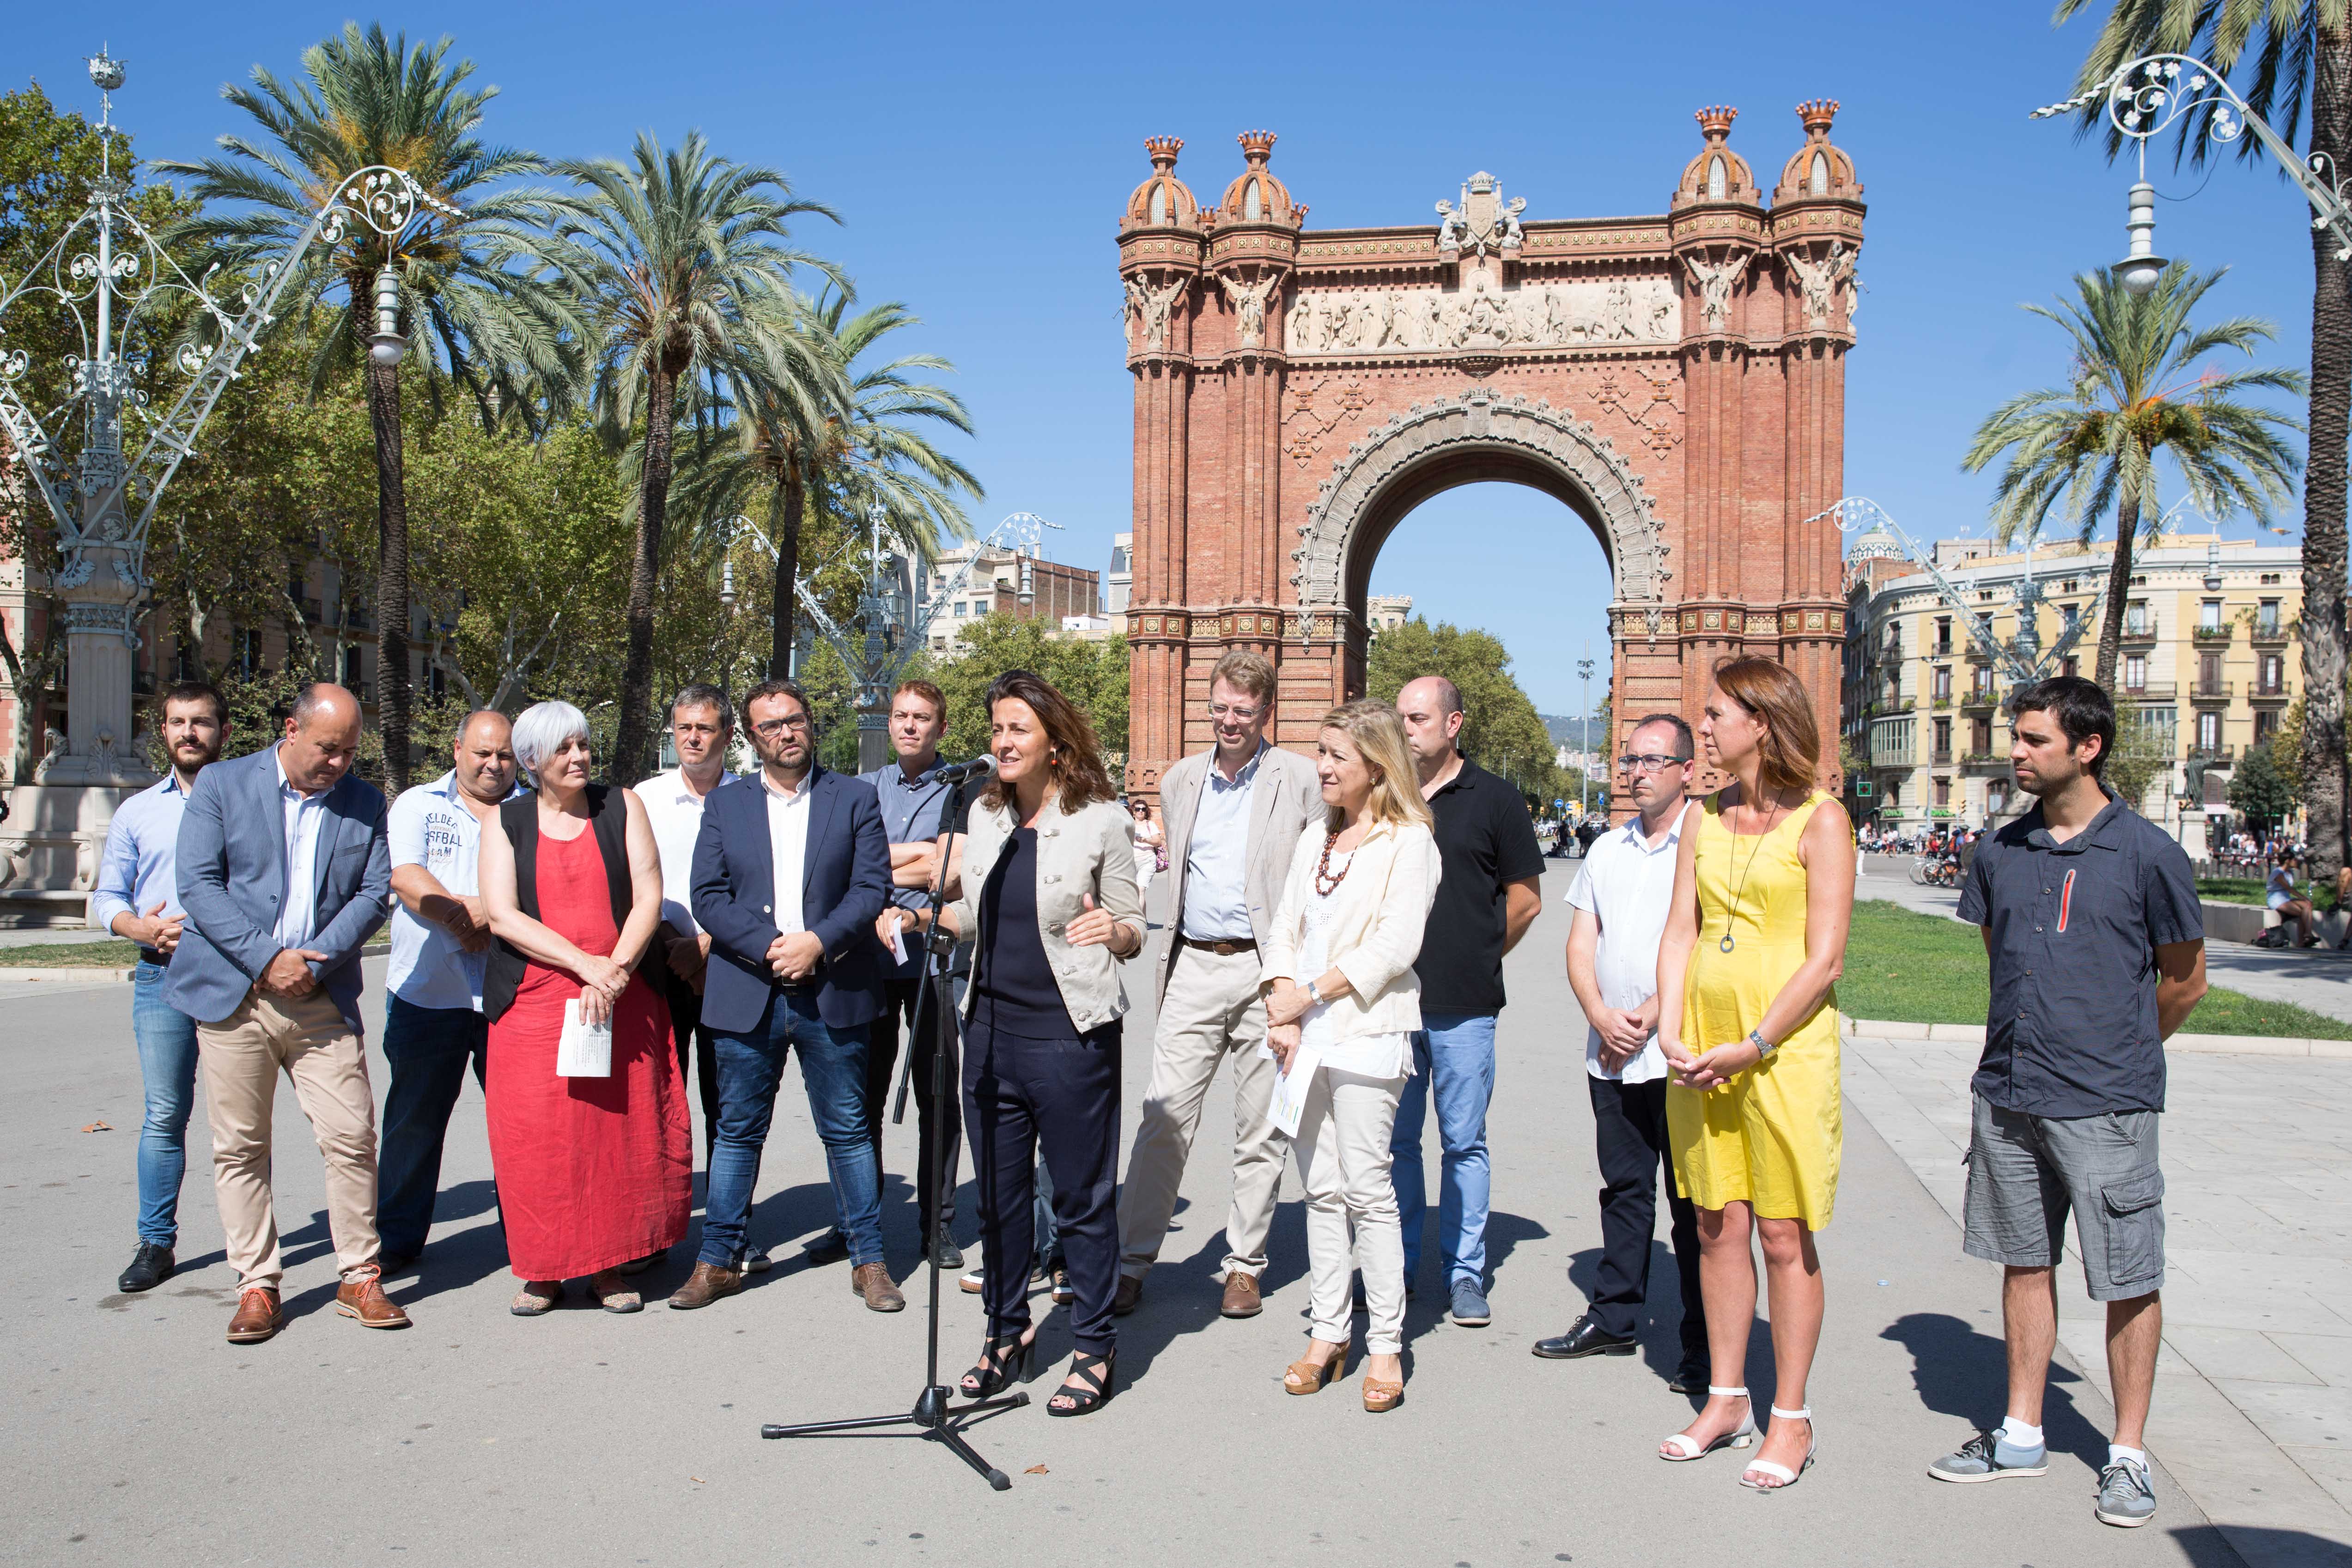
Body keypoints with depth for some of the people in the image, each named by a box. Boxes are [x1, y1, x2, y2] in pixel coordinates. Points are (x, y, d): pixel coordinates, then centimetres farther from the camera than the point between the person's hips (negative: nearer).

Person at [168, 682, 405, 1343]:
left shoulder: (365, 803, 9)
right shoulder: (221, 785, 3)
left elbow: (375, 893, 3)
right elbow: (197, 882, -5)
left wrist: (315, 965, -10)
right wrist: (266, 958, -14)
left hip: (322, 999, 1)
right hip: (233, 993, -1)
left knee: (352, 1137, -3)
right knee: (239, 1146, 4)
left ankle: (360, 1277, 10)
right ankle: (257, 1286, 16)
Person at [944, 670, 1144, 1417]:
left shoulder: (1100, 820, -6)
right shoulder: (985, 814, 9)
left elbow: (1133, 932, -3)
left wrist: (1112, 931, -25)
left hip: (1070, 1033, -5)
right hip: (990, 1027, 6)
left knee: (1082, 1198, 4)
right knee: (998, 1191, 15)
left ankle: (1096, 1349, 18)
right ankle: (1007, 1333, 32)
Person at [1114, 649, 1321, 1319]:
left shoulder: (1300, 779, -1)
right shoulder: (1181, 780, 12)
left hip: (1267, 970, -2)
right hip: (1194, 967, 3)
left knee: (1260, 1131, 7)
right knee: (1164, 1116, 0)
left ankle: (1244, 1266, 19)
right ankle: (1132, 1260, 8)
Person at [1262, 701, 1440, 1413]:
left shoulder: (1408, 840, -5)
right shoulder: (1315, 838, 16)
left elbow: (1395, 945, -13)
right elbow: (1285, 928, 12)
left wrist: (1308, 995, -11)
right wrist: (1282, 1008, -3)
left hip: (1366, 1033, -6)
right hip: (1304, 1036, 6)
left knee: (1367, 1189, -4)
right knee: (1321, 1189, 10)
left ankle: (1385, 1344, 6)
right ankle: (1327, 1334, 18)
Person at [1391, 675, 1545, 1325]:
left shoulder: (1494, 800, 1)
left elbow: (1525, 901, 6)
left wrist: (1475, 961, 9)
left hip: (1463, 1005, -3)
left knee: (1464, 1143, 5)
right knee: (1394, 1140, 9)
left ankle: (1466, 1272, 15)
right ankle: (1397, 1265, 21)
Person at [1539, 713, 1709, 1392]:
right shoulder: (1607, 849, 15)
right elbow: (1581, 944, 11)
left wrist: (1650, 1017, -13)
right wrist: (1601, 1016, -4)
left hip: (1676, 1053, -6)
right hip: (1610, 1055, 6)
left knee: (1692, 1203, 1)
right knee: (1623, 1189, 15)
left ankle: (1705, 1345, 10)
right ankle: (1614, 1319, 25)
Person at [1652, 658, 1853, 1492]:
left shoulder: (1820, 819, -6)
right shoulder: (1704, 818, 11)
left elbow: (1824, 960, -10)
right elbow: (1679, 932, 8)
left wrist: (1753, 1047, -15)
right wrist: (1671, 1031, -5)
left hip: (1786, 1042, -5)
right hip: (1702, 1046, 5)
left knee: (1784, 1235, 1)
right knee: (1717, 1226, 10)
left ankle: (1790, 1419, 14)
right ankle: (1726, 1400, 23)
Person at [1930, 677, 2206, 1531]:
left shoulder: (2146, 853, -7)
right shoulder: (2000, 851, 6)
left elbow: (2184, 981, 3)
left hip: (2106, 1105, -4)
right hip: (2008, 1096, 5)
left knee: (2129, 1282, 5)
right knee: (2025, 1263, 14)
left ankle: (2128, 1454, 20)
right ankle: (2021, 1433, 26)